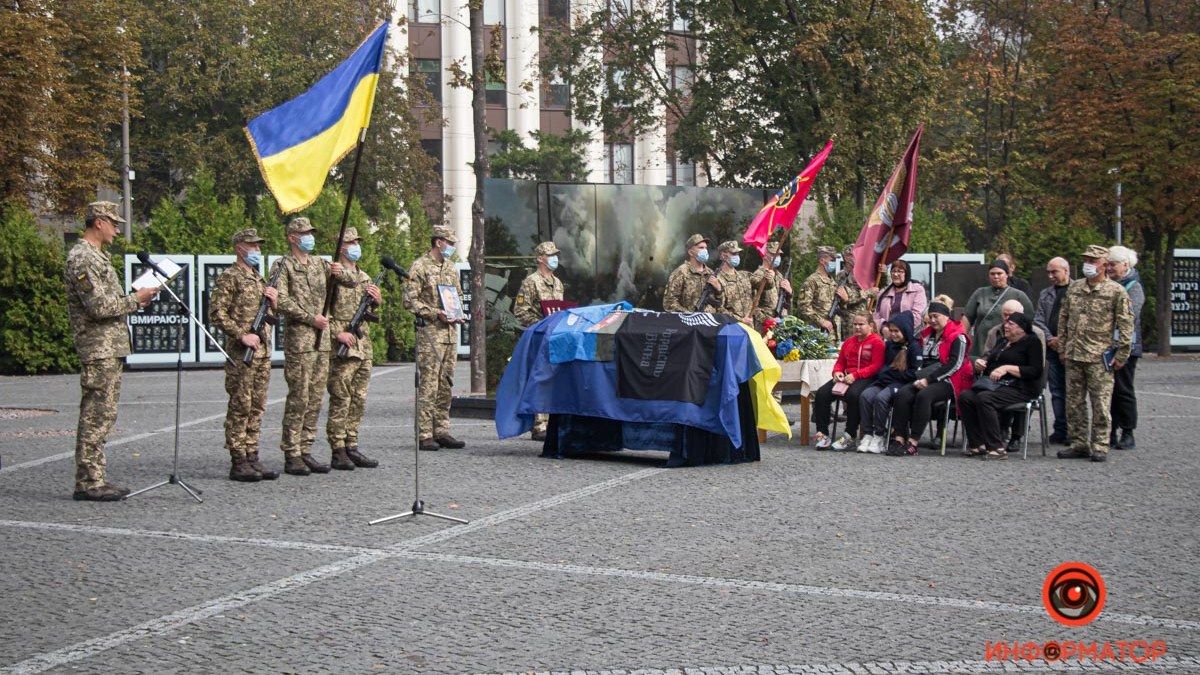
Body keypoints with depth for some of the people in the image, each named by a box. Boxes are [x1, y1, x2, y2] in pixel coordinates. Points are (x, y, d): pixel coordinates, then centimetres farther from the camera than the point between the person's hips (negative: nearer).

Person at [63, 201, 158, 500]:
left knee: (100, 416, 12)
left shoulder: (96, 256, 19)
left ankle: (94, 479, 16)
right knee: (97, 416, -8)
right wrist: (135, 300, -9)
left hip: (109, 349, 11)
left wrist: (134, 299, 11)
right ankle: (88, 483, -5)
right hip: (99, 349, -11)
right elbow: (99, 307, -21)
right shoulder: (83, 258, -14)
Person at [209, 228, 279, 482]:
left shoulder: (259, 278, 20)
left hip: (263, 350, 8)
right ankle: (238, 462, -3)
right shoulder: (229, 277, -5)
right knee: (240, 406, -6)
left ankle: (252, 457, 13)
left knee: (257, 407, 9)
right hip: (241, 353, -8)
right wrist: (242, 335, -18)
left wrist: (274, 302, 5)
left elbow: (272, 317, 26)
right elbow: (216, 313, -13)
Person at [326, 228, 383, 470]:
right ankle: (338, 452, -2)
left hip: (364, 347, 8)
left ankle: (352, 447, 16)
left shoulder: (364, 277, 18)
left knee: (358, 400, 10)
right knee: (340, 400, -6)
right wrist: (337, 333, -19)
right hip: (342, 349, -8)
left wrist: (377, 300, 5)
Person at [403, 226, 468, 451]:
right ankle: (424, 435, -7)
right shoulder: (420, 267, -4)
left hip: (450, 332, 8)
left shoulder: (451, 269, 19)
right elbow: (410, 300, -9)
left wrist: (458, 314, 8)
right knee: (428, 384, -9)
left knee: (446, 385, 9)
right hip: (429, 332, -8)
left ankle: (442, 431, 14)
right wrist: (435, 313, -17)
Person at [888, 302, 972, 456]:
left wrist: (929, 379, -16)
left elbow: (955, 364, -13)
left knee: (924, 396, -35)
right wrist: (920, 379, 0)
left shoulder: (957, 337, -3)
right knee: (902, 394, -22)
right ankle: (898, 438, -31)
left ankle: (913, 442, -37)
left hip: (947, 381, -7)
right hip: (926, 380, 7)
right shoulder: (927, 335, 21)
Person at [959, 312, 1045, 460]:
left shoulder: (1032, 342, 0)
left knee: (984, 398, -33)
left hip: (1019, 388, -8)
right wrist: (981, 364, 9)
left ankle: (997, 448, -32)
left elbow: (1036, 371, -12)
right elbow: (990, 361, 34)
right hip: (994, 385, 8)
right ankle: (977, 444, -19)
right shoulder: (1003, 343, 24)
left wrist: (1007, 368, -18)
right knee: (965, 396, -19)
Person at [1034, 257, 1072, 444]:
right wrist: (1050, 339, -4)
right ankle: (1060, 430, 11)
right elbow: (1039, 319, 12)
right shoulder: (1045, 294, 17)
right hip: (1053, 350, 5)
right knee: (1057, 391, 6)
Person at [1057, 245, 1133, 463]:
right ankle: (1079, 444, 17)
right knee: (1074, 402, 8)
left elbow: (1126, 324, -4)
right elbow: (1063, 318, 17)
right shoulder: (1074, 288, 12)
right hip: (1073, 356, 5)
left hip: (1100, 357, -5)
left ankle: (1099, 447, 3)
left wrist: (1121, 355, -7)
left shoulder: (1116, 291, -3)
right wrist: (1063, 347, 13)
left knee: (1100, 404, -4)